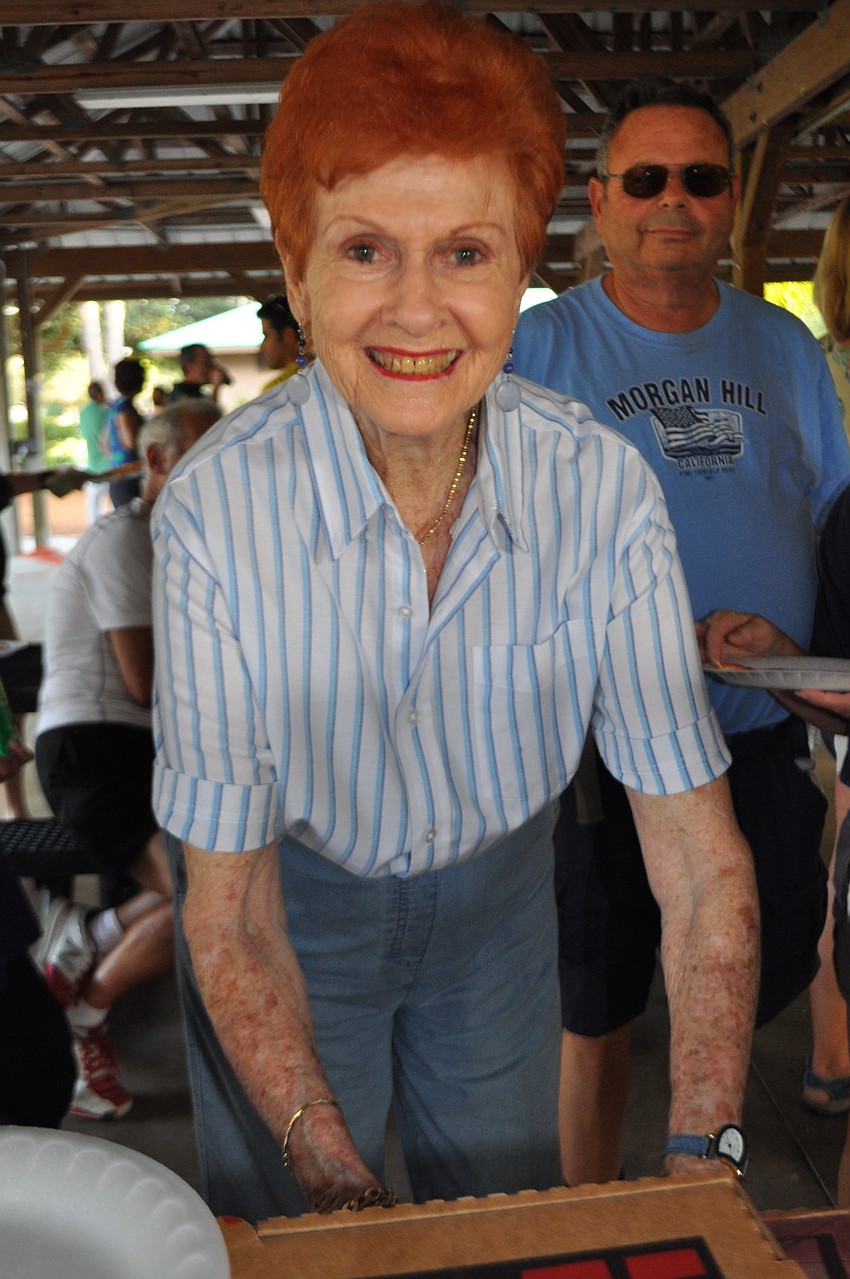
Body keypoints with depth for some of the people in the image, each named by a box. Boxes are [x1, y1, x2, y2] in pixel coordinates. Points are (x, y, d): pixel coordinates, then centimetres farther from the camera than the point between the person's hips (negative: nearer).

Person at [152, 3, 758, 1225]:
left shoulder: (604, 488, -23)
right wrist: (341, 1184, -25)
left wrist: (700, 1163, -24)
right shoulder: (218, 507, -29)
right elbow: (227, 914, -20)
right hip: (292, 906, -1)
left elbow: (701, 856, -18)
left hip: (499, 894, 2)